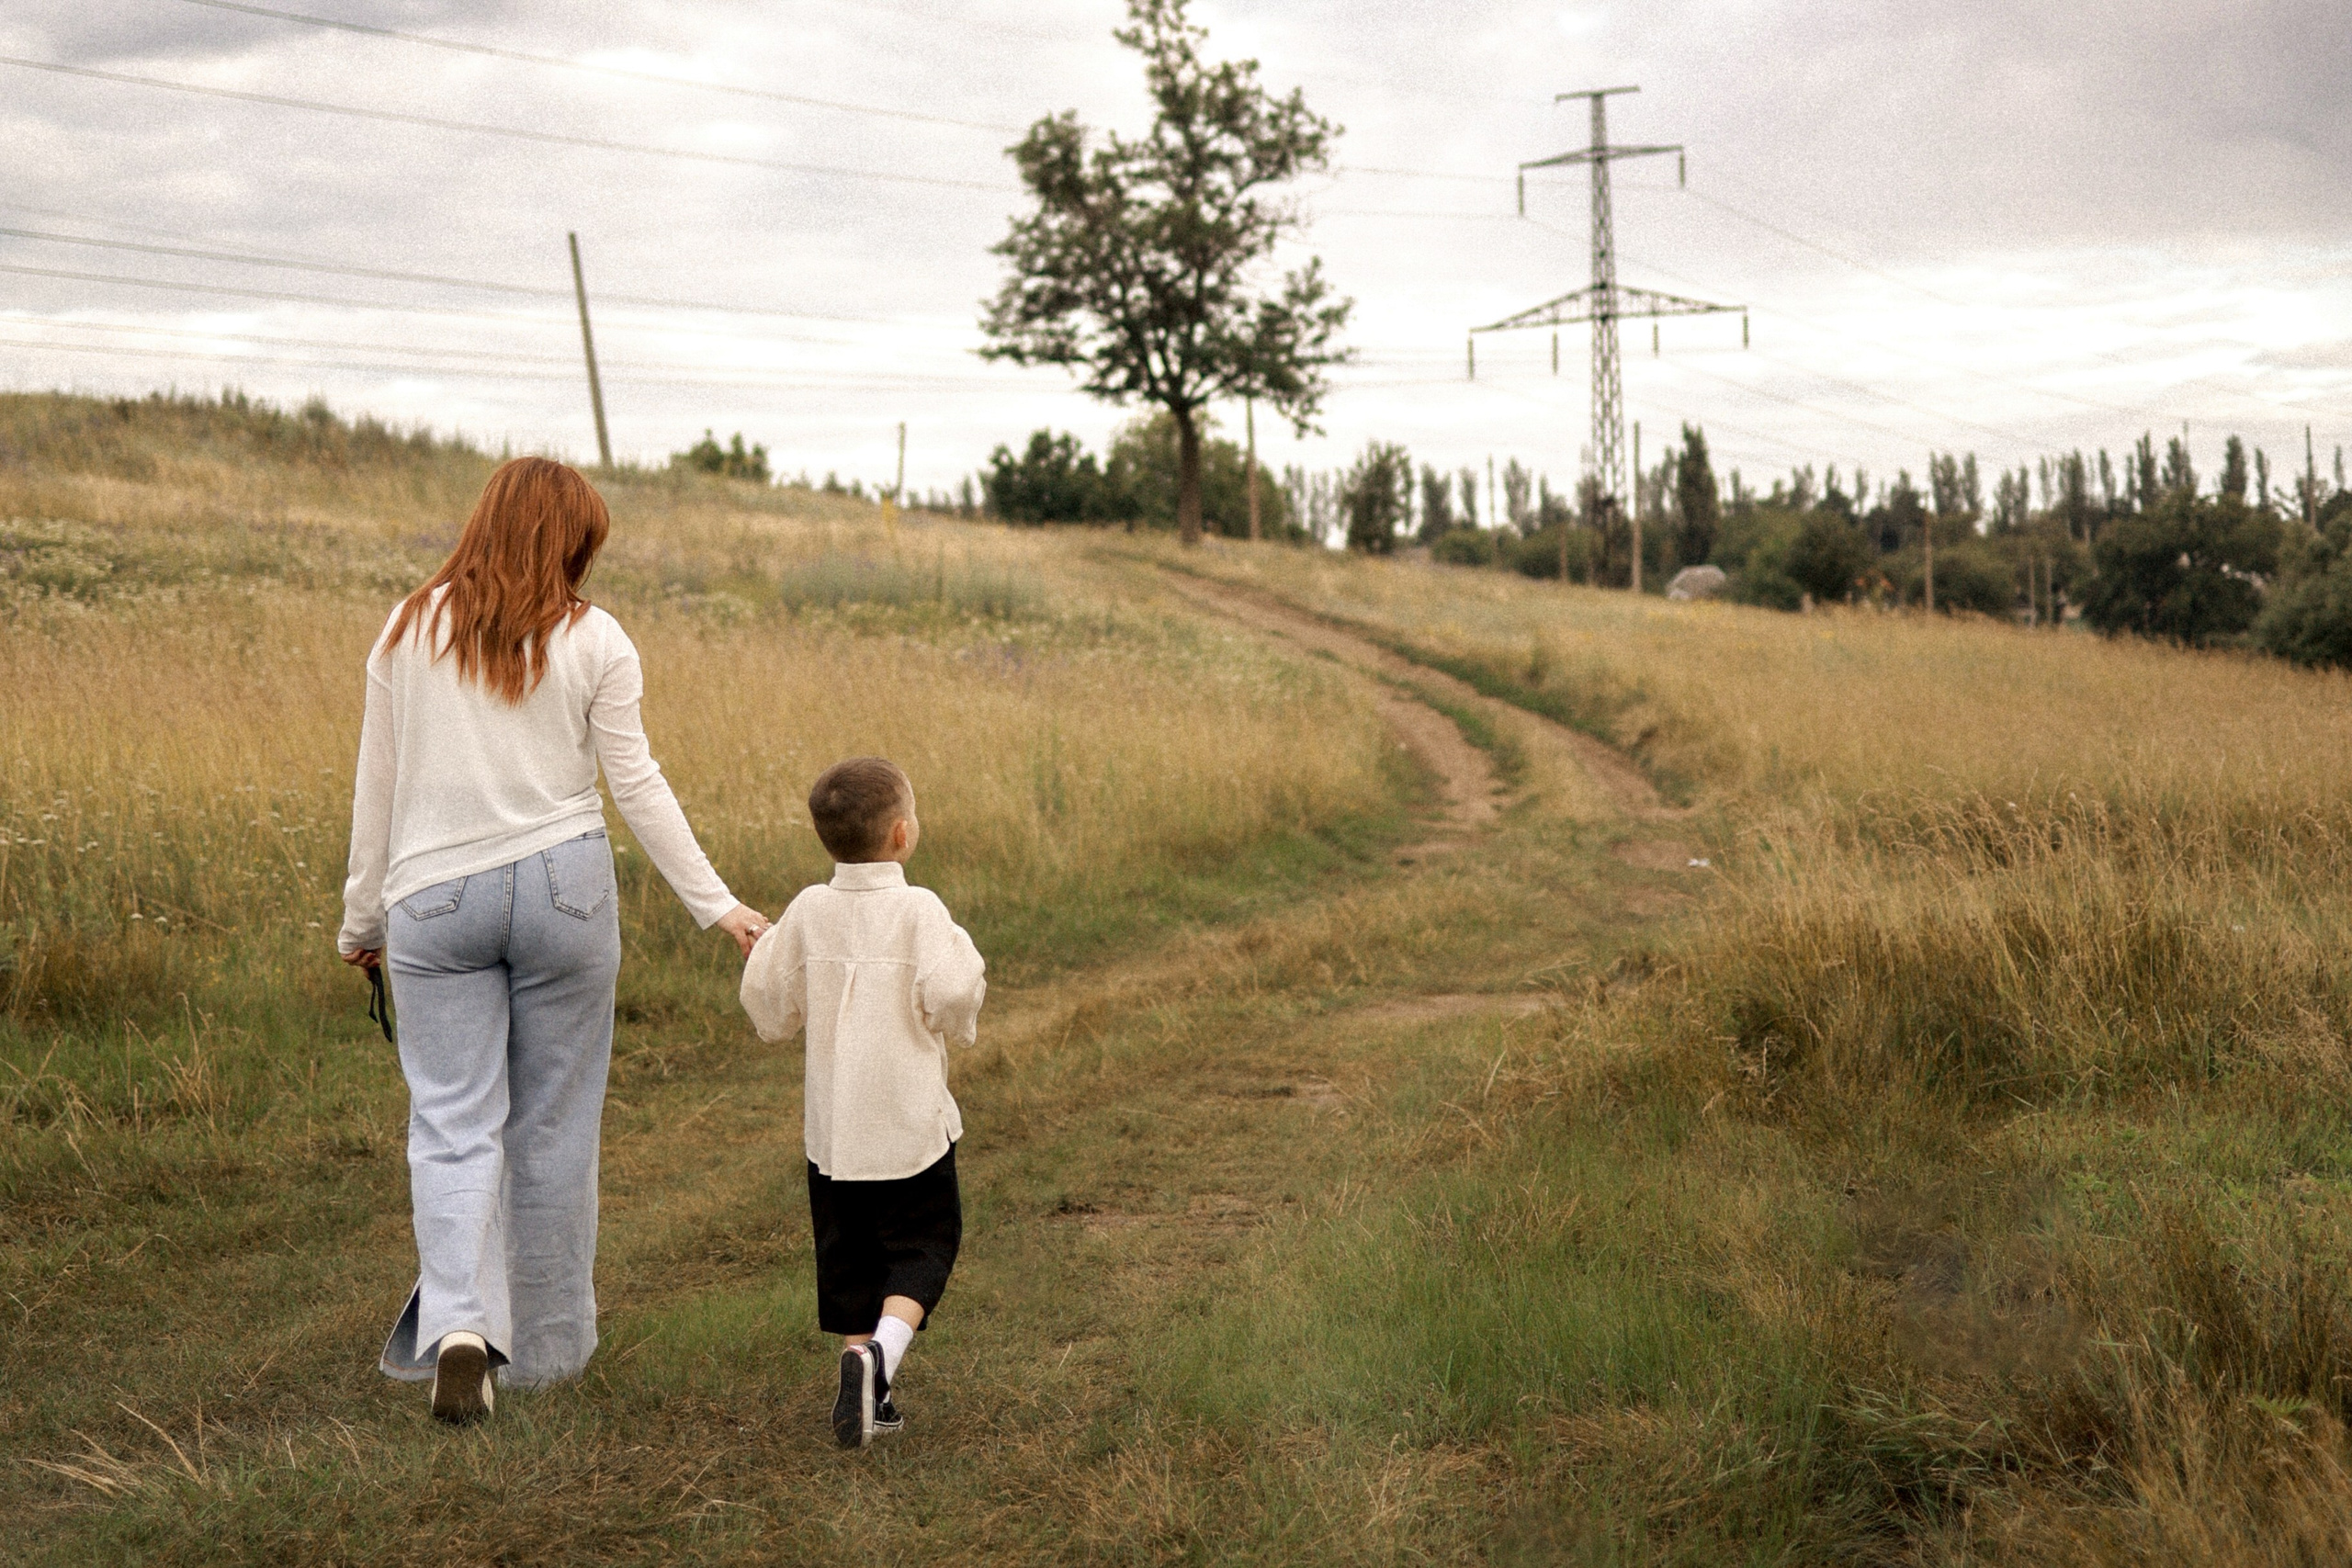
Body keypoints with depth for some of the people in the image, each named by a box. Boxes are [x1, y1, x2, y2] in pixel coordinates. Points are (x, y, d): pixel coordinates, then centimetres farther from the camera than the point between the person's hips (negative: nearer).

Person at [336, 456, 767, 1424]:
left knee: (452, 1121, 2)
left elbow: (376, 786, 8)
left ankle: (457, 1321, -19)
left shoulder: (409, 631, 5)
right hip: (563, 888, -1)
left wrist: (362, 919, 17)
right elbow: (637, 787, -3)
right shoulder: (595, 642, -1)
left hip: (435, 898, 1)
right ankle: (545, 1345, 19)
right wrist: (716, 906, 3)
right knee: (553, 1124, 9)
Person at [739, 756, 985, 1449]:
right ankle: (881, 1352, -16)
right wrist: (964, 956, -1)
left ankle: (866, 1393, 14)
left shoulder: (808, 911, -1)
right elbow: (949, 996, -21)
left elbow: (768, 1003, 4)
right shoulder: (919, 910, -12)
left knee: (848, 1255, 13)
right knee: (920, 1248, 7)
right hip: (909, 1125, -4)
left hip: (831, 1126, 4)